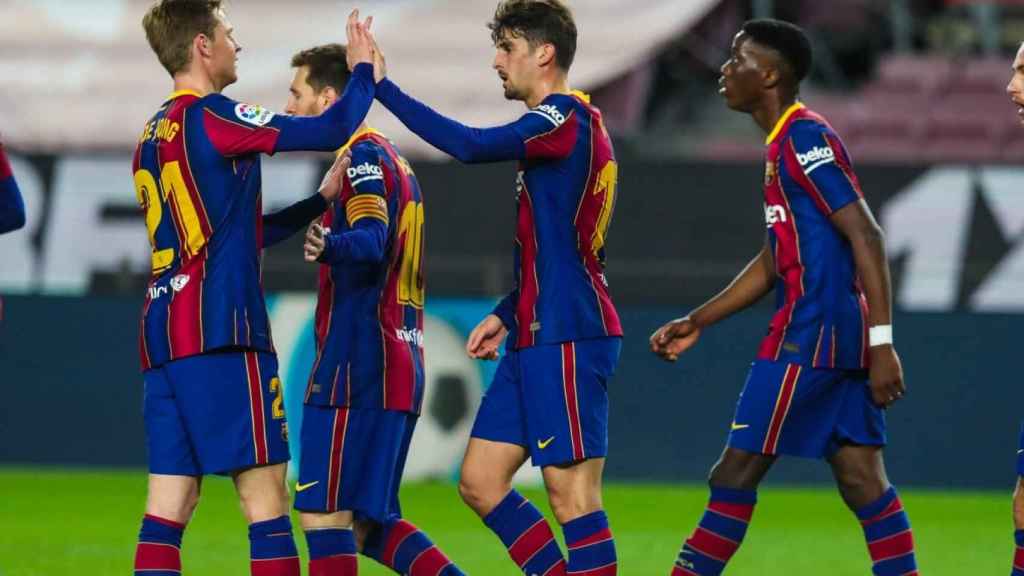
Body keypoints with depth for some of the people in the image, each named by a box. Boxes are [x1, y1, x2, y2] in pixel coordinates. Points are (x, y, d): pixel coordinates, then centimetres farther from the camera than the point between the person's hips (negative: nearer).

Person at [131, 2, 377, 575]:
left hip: (163, 335, 8)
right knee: (265, 495, -6)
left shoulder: (153, 136, 19)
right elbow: (334, 130, -10)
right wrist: (365, 69, 7)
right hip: (221, 335, -8)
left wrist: (319, 202, 26)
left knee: (170, 505, 2)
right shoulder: (212, 117, -8)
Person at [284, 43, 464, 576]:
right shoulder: (389, 157, 20)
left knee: (323, 514, -8)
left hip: (357, 367, -10)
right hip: (397, 369, 10)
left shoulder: (364, 154, -10)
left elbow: (372, 240, -28)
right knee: (369, 520, 11)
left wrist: (327, 246, -47)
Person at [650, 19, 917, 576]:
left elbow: (865, 235, -18)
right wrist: (698, 321, 27)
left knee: (736, 472, -4)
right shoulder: (784, 144, 19)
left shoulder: (804, 139, -12)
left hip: (808, 339, -10)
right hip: (841, 341, 10)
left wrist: (882, 342, -23)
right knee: (863, 482, 6)